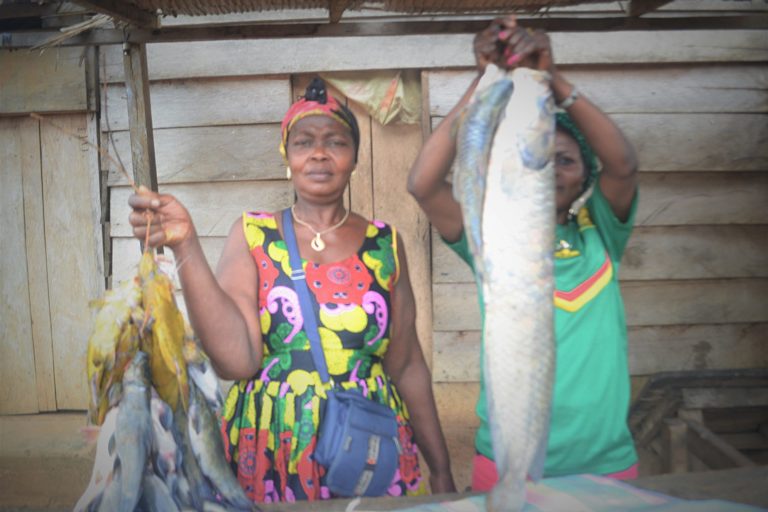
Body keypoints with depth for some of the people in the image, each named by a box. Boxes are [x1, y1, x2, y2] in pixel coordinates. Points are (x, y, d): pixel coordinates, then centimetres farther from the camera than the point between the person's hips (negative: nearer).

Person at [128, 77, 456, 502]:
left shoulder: (384, 244, 2)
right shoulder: (251, 236, -2)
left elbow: (407, 366, 7)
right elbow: (236, 360, -15)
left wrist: (441, 470, 9)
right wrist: (186, 248, -22)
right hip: (272, 461, -1)